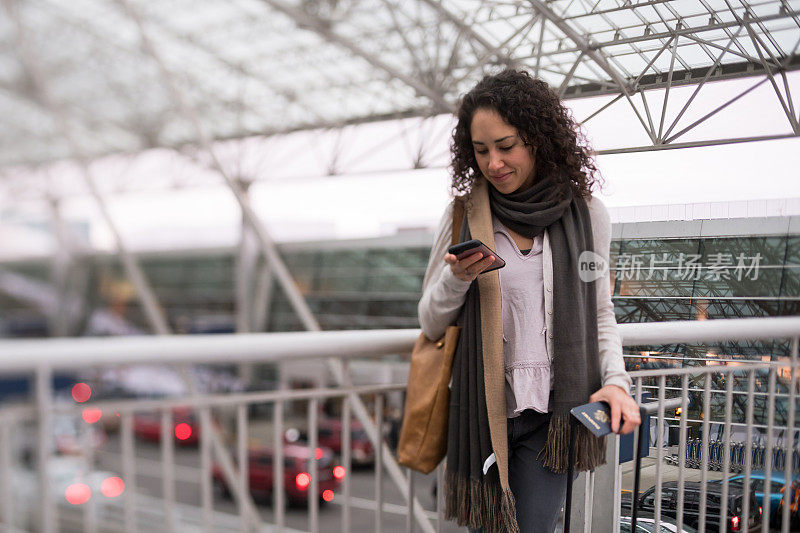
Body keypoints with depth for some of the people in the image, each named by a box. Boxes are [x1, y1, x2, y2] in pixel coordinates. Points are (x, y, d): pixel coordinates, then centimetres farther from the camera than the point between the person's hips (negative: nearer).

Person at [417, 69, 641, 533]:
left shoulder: (587, 214, 1)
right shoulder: (462, 216, 0)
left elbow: (600, 312, 11)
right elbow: (432, 324, 5)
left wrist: (615, 380, -5)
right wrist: (457, 278, -14)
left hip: (549, 412, 0)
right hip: (481, 409, 1)